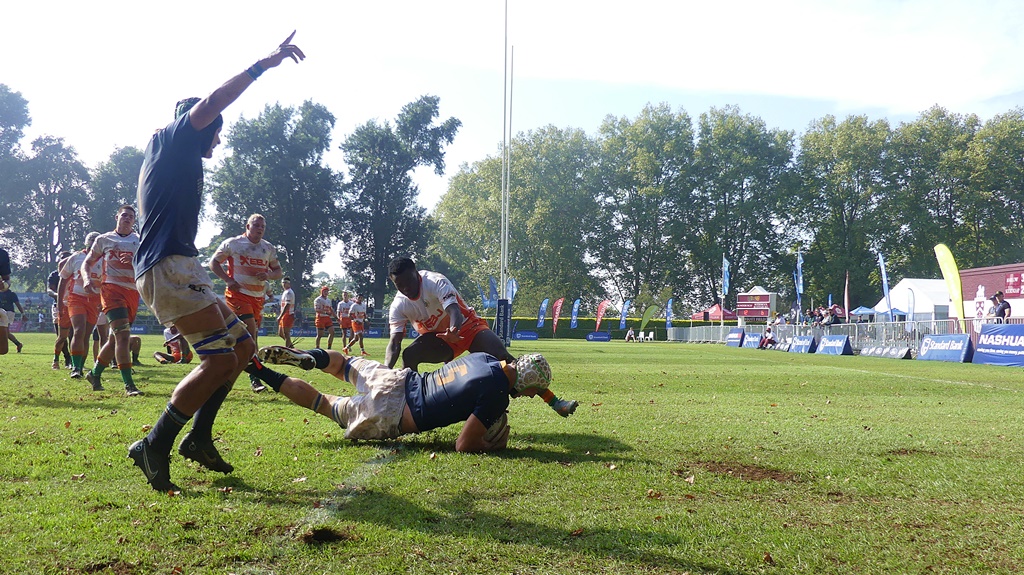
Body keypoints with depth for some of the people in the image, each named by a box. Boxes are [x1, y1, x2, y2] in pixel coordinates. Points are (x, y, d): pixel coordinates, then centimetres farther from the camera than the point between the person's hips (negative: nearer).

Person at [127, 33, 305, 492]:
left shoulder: (178, 159, 26)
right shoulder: (171, 140, 0)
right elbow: (211, 104, -13)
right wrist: (265, 64, -12)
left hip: (181, 269, 10)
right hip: (168, 267, -10)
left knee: (242, 346, 9)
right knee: (220, 359, -15)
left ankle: (198, 438, 11)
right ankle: (155, 446, -9)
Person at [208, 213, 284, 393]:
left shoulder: (269, 248, 11)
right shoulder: (232, 243, -2)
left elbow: (278, 271, 15)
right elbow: (214, 262, 2)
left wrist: (268, 275, -8)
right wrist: (228, 280, -12)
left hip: (258, 297, 6)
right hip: (238, 294, -6)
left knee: (251, 334, 8)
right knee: (251, 331, -17)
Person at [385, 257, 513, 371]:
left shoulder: (436, 282, -24)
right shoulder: (398, 306, -11)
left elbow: (453, 310, -38)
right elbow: (395, 343, -14)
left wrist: (454, 331, -62)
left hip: (466, 325, -3)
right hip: (437, 336, 4)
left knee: (502, 357, -22)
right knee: (409, 356, -21)